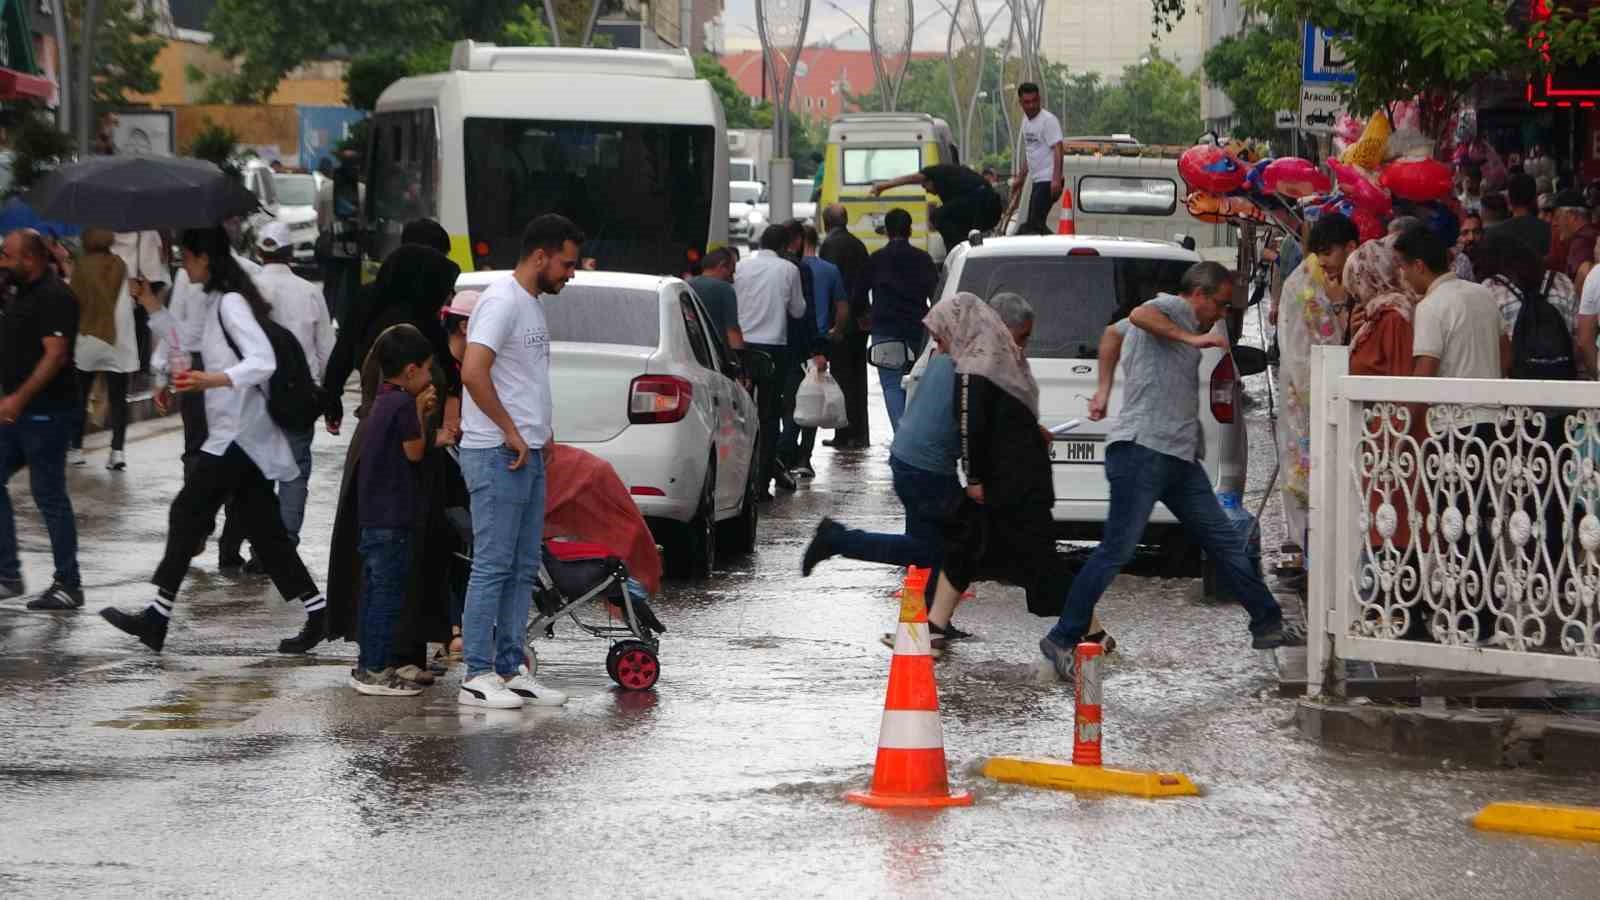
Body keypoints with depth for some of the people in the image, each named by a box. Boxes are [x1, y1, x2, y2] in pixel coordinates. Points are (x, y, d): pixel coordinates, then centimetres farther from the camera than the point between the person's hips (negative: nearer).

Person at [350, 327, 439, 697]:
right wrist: (420, 411, -2)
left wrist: (419, 412, 10)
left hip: (373, 514, 10)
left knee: (375, 591, 15)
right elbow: (415, 452, -11)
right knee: (388, 593, -6)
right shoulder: (402, 405, -15)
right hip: (392, 516, -10)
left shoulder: (383, 402, 14)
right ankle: (374, 670, -6)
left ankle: (368, 663, 21)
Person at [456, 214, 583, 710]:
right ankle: (478, 676, -5)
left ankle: (512, 670, 16)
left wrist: (539, 434, 15)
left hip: (529, 455, 10)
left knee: (522, 568, 11)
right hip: (498, 456, -10)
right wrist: (510, 432, -19)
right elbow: (473, 372, -26)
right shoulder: (502, 302, -15)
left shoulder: (532, 304, 17)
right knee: (493, 567, -7)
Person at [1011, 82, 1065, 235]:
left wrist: (1056, 179, -29)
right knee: (1033, 224, 12)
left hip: (1048, 180, -10)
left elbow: (1057, 150, -20)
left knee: (1036, 223, -17)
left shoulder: (1048, 120, -12)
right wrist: (1021, 177, 29)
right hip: (1036, 181, 10)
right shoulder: (1026, 122, 16)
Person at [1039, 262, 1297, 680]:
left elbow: (1114, 332, 38)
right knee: (1117, 551, -11)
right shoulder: (1174, 309, -4)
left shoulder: (1179, 322, 24)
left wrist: (1104, 391, 35)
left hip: (1178, 458, 11)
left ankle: (1267, 625, 19)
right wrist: (1192, 338, -25)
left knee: (1226, 542, 12)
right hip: (1143, 450, -11)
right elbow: (1139, 316, -27)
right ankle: (1061, 640, -6)